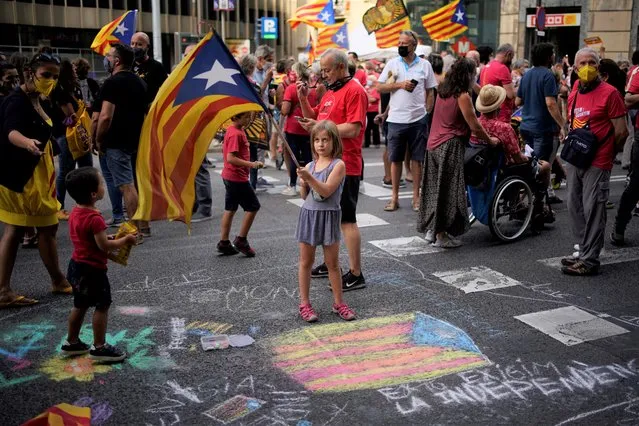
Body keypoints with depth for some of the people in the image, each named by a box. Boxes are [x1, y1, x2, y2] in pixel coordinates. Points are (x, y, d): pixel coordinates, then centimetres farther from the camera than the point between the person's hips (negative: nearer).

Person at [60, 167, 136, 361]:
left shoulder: (75, 213, 5)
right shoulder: (95, 219, -24)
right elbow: (104, 246, -24)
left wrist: (108, 237, 12)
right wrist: (125, 240, -13)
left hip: (77, 265, 9)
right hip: (92, 269, -9)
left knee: (80, 305, 20)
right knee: (102, 306, 1)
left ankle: (72, 342, 31)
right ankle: (99, 347, 6)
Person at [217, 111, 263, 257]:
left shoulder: (232, 130, 9)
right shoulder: (236, 134, -21)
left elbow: (225, 151, 21)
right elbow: (231, 158, -26)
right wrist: (251, 164, -25)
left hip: (229, 176, 10)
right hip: (237, 178, -10)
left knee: (230, 208, 13)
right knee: (253, 206, 1)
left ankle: (224, 242, 18)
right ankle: (241, 241, 5)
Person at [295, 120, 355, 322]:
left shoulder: (338, 165, -8)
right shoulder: (309, 166, 7)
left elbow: (326, 191, -19)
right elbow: (305, 196, 10)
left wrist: (309, 177, -30)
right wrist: (303, 184, -10)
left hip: (328, 216, -4)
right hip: (308, 214, 4)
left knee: (332, 262, 5)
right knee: (306, 261, 8)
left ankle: (338, 303, 17)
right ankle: (304, 303, 16)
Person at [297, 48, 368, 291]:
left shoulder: (354, 91, -13)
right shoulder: (330, 92, 17)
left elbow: (353, 129, -21)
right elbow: (315, 117, 24)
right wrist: (303, 99, 8)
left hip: (345, 166, -10)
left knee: (347, 220, -6)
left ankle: (355, 274, 1)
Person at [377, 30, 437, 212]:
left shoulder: (425, 65, 4)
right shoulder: (392, 64, 5)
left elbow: (430, 93, 8)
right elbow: (379, 87, 1)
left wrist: (427, 113, -2)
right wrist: (400, 84, -11)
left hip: (418, 119, 0)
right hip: (396, 119, 0)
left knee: (417, 159, 5)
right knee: (395, 159, 5)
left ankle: (416, 196, 14)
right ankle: (395, 197, 14)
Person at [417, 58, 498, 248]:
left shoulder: (442, 91, 9)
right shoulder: (462, 97, -13)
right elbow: (475, 127, -10)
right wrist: (490, 141, 4)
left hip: (434, 144, 8)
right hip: (450, 147, -8)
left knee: (436, 187, 15)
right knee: (448, 190, -1)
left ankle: (431, 230, 23)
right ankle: (441, 235, 3)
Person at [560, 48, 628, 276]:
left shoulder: (609, 93, -10)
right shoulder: (574, 94, 10)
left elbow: (621, 132, -9)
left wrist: (605, 152, 1)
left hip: (597, 163, -7)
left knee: (593, 210, -5)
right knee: (575, 207, 13)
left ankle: (589, 261, 1)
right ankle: (584, 252, 26)